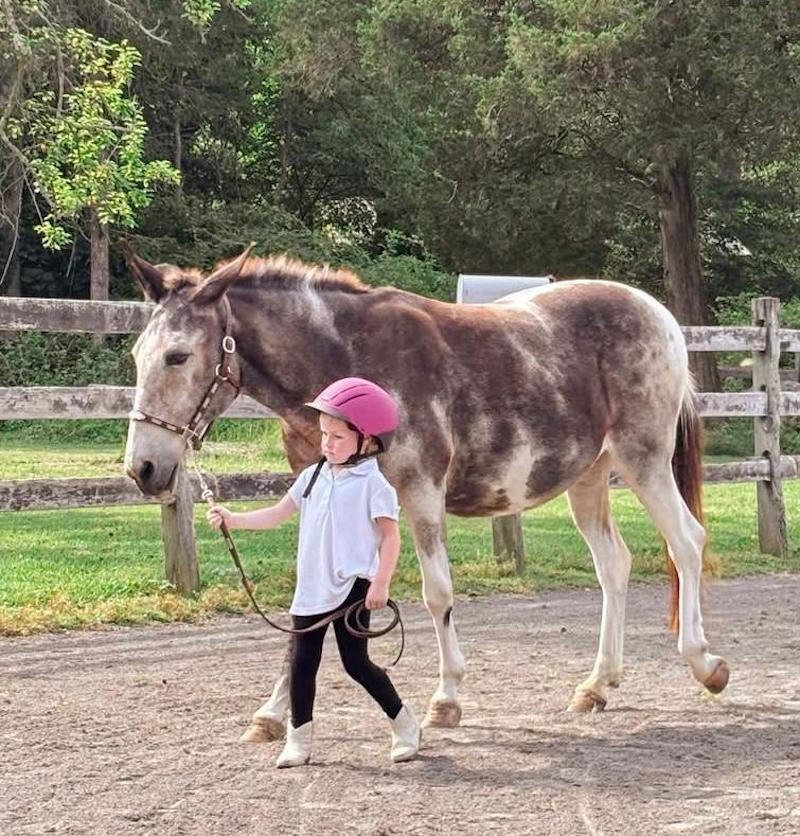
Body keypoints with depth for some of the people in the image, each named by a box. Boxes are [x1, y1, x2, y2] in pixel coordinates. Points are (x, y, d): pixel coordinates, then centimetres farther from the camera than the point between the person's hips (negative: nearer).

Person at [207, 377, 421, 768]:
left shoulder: (372, 483, -9)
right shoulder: (313, 477, 11)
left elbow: (390, 535, -10)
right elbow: (277, 515, 13)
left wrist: (381, 583, -17)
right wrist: (233, 519, 1)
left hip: (352, 588, -6)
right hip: (312, 588, 6)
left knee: (356, 662, -3)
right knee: (302, 662, 4)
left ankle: (404, 722, 15)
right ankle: (298, 739, 12)